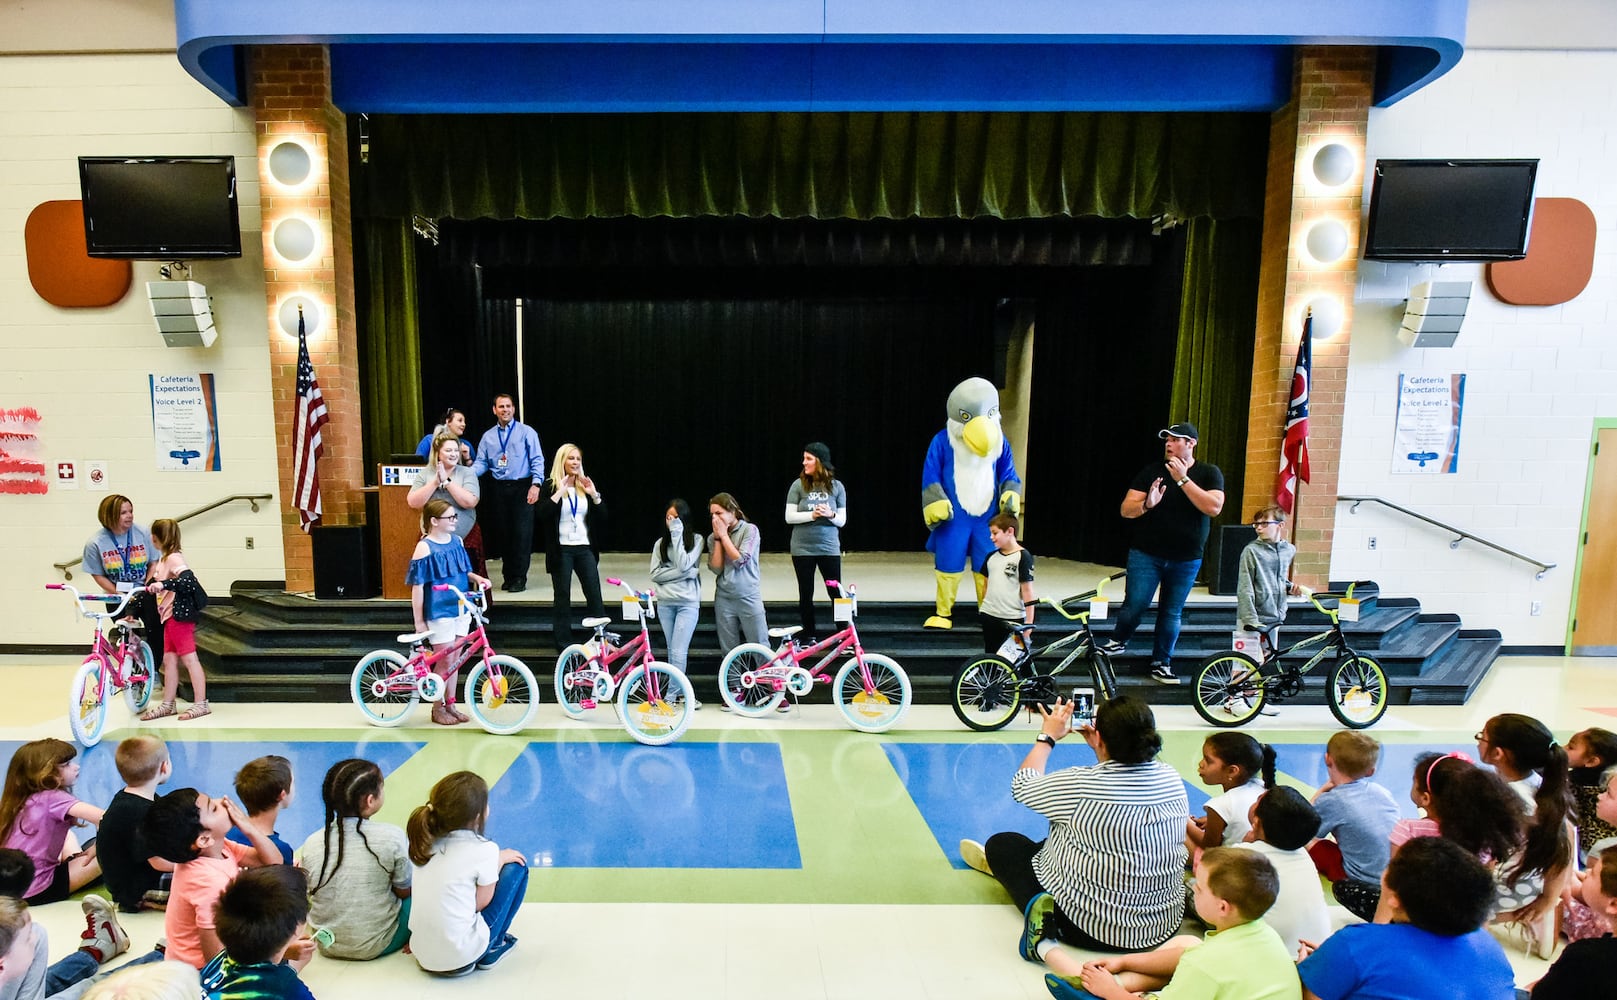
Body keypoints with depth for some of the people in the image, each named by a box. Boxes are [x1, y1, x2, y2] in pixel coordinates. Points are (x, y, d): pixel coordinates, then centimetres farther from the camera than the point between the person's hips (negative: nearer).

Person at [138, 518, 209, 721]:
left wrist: (163, 584, -40)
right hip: (169, 616, 9)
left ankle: (201, 704, -2)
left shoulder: (174, 558, -13)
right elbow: (153, 586, 22)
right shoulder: (163, 559, 16)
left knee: (189, 658, -6)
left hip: (180, 615, -9)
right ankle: (167, 704, 18)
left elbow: (188, 579, -29)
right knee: (169, 659, 11)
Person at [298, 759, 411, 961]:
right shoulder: (392, 836, -22)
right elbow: (404, 892, -8)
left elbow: (310, 894, 2)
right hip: (377, 945, -4)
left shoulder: (311, 844, -13)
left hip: (327, 946, 4)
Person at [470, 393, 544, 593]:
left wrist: (536, 484, -16)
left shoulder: (527, 432, 1)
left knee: (522, 533, -5)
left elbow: (537, 460, -4)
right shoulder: (488, 436, 11)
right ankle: (508, 576, 17)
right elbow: (481, 463, 6)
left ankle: (519, 578, 1)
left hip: (522, 488, -3)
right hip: (499, 489, 4)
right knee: (504, 533, 8)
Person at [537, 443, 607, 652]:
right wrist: (560, 492, -19)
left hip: (584, 548, 3)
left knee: (595, 595, -1)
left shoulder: (586, 485, 12)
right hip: (561, 549, -3)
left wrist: (594, 495, -7)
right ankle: (563, 643, 9)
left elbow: (602, 517, 7)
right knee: (562, 597, 2)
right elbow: (542, 514, -15)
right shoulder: (550, 486, 1)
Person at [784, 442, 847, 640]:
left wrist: (830, 515, -18)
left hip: (829, 548, 0)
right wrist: (812, 515, -17)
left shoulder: (836, 486, 0)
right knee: (806, 594, 8)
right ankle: (809, 637, 20)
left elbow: (842, 520, 3)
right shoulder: (799, 485, -2)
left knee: (836, 593, 1)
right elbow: (789, 517, -4)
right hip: (802, 548, 0)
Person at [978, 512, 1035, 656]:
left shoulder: (1022, 557, -9)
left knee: (1012, 658, -2)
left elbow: (1027, 590, -11)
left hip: (1012, 620, -6)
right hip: (989, 616, 6)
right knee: (991, 658, 11)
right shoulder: (991, 556, 9)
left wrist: (1029, 622, -14)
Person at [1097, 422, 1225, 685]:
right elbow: (1126, 510, -3)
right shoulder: (1152, 471, 0)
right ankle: (1117, 641, 21)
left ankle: (1161, 664, 22)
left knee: (1172, 613, 8)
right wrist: (1146, 505, -24)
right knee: (1134, 605, -7)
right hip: (1146, 554, -1)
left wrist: (1182, 479, -20)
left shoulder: (1209, 473, 0)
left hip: (1186, 560, 1)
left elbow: (1213, 507, -17)